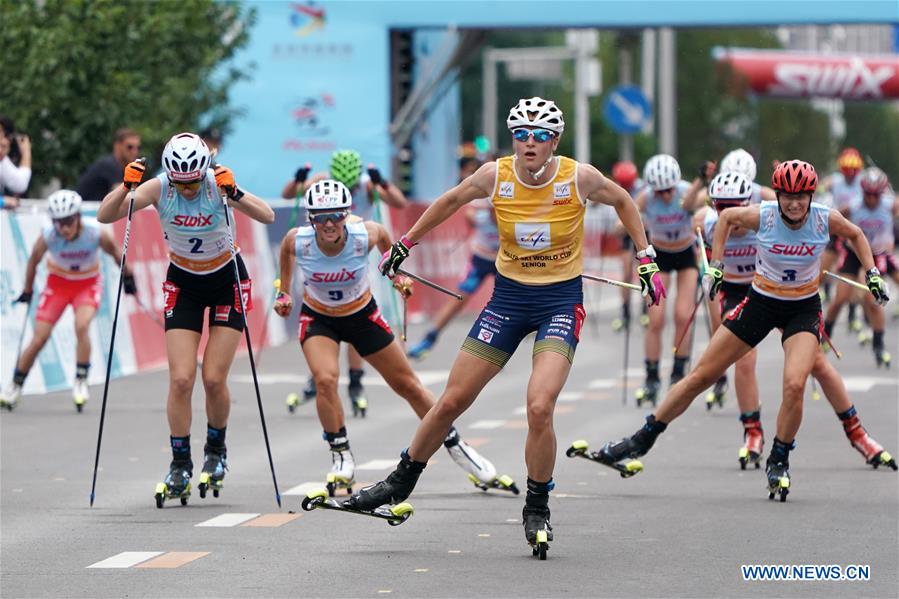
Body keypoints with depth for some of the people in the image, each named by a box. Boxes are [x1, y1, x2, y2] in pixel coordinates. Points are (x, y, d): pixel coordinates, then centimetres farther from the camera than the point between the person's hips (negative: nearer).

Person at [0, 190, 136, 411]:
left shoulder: (96, 233, -28)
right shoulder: (48, 236, -26)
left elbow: (115, 252, -6)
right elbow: (34, 260, -6)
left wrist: (128, 277, 4)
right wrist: (27, 291, 6)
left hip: (88, 285, -1)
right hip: (58, 283, 1)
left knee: (82, 327, -28)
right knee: (39, 339, -3)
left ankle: (81, 382, -12)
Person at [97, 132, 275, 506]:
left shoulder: (219, 184, -23)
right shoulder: (159, 188, -19)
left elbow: (267, 217, -35)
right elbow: (104, 216, -25)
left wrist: (234, 194, -50)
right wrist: (127, 187, -42)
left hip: (227, 282, -1)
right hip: (183, 284, 1)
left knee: (214, 379, -6)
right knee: (181, 380, -9)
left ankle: (216, 451, 19)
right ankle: (180, 465, 2)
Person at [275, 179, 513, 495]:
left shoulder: (365, 235, -29)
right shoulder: (297, 241, -27)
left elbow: (384, 238, -3)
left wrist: (398, 275, -4)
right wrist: (284, 292, 5)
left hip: (362, 315, 1)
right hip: (318, 318, -1)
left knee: (408, 386, 7)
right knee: (325, 379, -27)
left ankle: (455, 445, 24)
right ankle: (341, 457, -8)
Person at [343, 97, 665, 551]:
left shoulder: (579, 178, -15)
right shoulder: (495, 176, -10)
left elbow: (621, 201, 6)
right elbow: (451, 201, 10)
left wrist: (646, 259, 6)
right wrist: (404, 244, 17)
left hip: (561, 300, -2)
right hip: (509, 295, 3)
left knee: (539, 408, -20)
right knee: (452, 400, 4)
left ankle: (537, 509, 1)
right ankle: (402, 481, 25)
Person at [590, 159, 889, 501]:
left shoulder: (826, 219, -17)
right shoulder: (762, 216, -19)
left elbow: (855, 235, 6)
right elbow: (726, 217, 3)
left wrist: (872, 274, -2)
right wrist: (716, 265, -1)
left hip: (803, 309, -1)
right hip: (760, 303, 1)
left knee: (794, 385, -24)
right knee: (701, 376, 2)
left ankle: (778, 461, 0)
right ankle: (643, 440, 15)